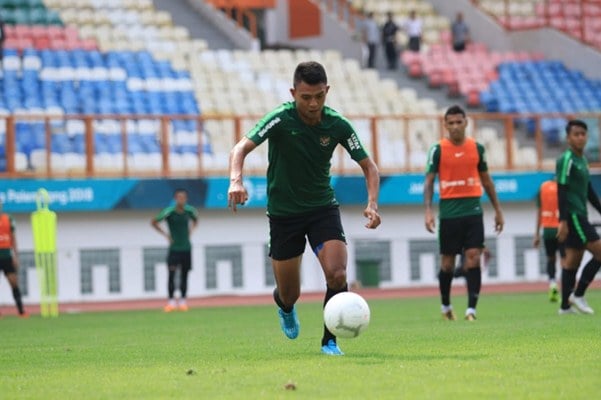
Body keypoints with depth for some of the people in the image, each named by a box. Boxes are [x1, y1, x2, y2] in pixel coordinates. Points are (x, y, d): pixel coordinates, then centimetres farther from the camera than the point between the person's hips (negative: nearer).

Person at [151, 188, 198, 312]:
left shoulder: (190, 210, -1)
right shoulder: (168, 212, -12)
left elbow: (195, 220, 21)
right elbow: (153, 222, -2)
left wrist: (190, 231, 6)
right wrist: (165, 234, -6)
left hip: (186, 248, 3)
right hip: (174, 248, -3)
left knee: (184, 275, 5)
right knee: (171, 274, -10)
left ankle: (182, 301, 12)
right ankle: (171, 301, -6)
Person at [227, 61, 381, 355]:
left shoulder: (337, 125, -10)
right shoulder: (280, 119, -18)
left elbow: (368, 166, -2)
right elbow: (241, 148, -29)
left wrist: (372, 204, -20)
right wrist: (236, 181, -49)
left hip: (323, 207, 1)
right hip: (283, 212, -1)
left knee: (337, 275, -22)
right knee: (289, 294, 6)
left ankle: (329, 341, -1)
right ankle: (285, 308, 46)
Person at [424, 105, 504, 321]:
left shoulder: (477, 148, 6)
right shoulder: (438, 149, -1)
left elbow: (486, 180, 15)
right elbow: (429, 181, -3)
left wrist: (497, 209, 16)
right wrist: (428, 210, -15)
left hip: (473, 211, 1)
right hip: (449, 212, -1)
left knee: (473, 258, -10)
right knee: (447, 262, 7)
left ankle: (471, 308, -12)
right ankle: (445, 305, 27)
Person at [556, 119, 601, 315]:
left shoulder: (582, 160, 17)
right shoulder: (566, 160, -12)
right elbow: (561, 191, -16)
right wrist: (563, 220, -21)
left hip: (579, 216, 9)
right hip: (572, 216, -9)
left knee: (573, 260, 7)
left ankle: (566, 305, 8)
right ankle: (578, 295, -6)